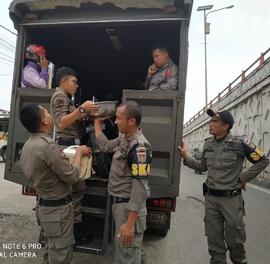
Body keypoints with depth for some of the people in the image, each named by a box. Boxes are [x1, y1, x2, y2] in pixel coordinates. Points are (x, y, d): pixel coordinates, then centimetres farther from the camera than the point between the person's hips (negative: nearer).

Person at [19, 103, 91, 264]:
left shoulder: (28, 145, 2)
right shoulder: (47, 146, -29)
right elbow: (72, 176, -22)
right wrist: (79, 152, -9)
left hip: (44, 205, 9)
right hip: (57, 208, -9)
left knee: (53, 250, 26)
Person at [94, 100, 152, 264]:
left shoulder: (140, 147, -24)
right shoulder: (123, 138, 3)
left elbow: (140, 188, -26)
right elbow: (105, 146, 21)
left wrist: (130, 223, -25)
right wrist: (97, 122, 24)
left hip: (130, 207, -9)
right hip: (118, 203, 9)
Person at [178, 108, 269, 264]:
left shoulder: (240, 143, -14)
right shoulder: (208, 144, 2)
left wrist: (243, 178, -7)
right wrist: (186, 157, 2)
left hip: (231, 198, -4)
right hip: (211, 198, 4)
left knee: (234, 239, 12)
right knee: (214, 238, 14)